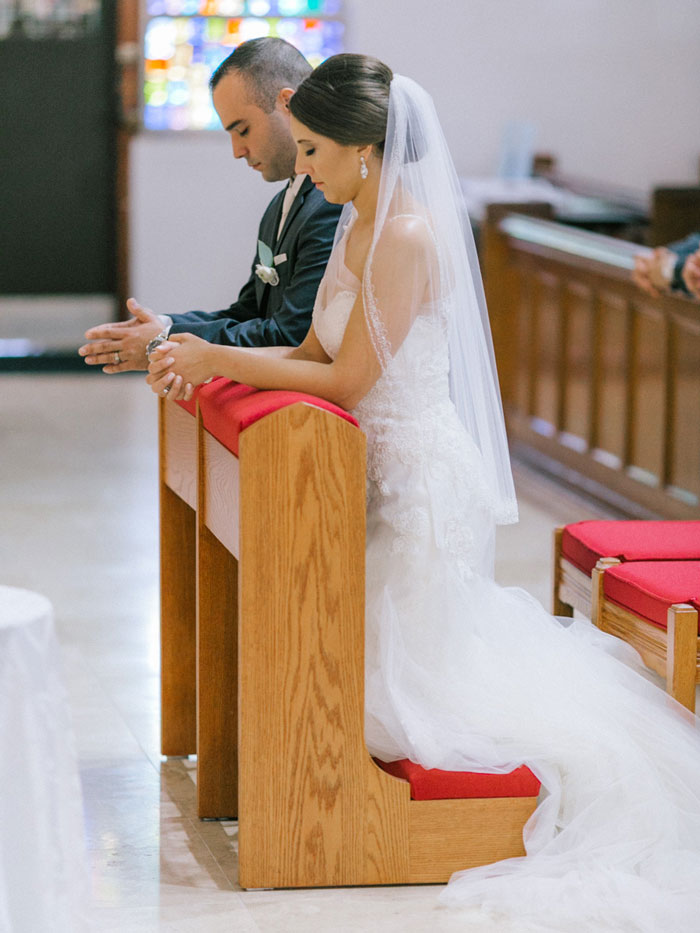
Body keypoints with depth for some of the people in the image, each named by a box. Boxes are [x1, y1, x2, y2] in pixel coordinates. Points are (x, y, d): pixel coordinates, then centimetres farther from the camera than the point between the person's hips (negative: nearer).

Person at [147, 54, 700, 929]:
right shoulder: (359, 225, 8)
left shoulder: (408, 239, -22)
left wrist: (221, 358, -16)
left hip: (423, 478, -9)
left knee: (398, 695, 0)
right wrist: (207, 356, -2)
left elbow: (347, 379, -20)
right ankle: (555, 655, 27)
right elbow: (313, 351, 12)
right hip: (388, 471, 9)